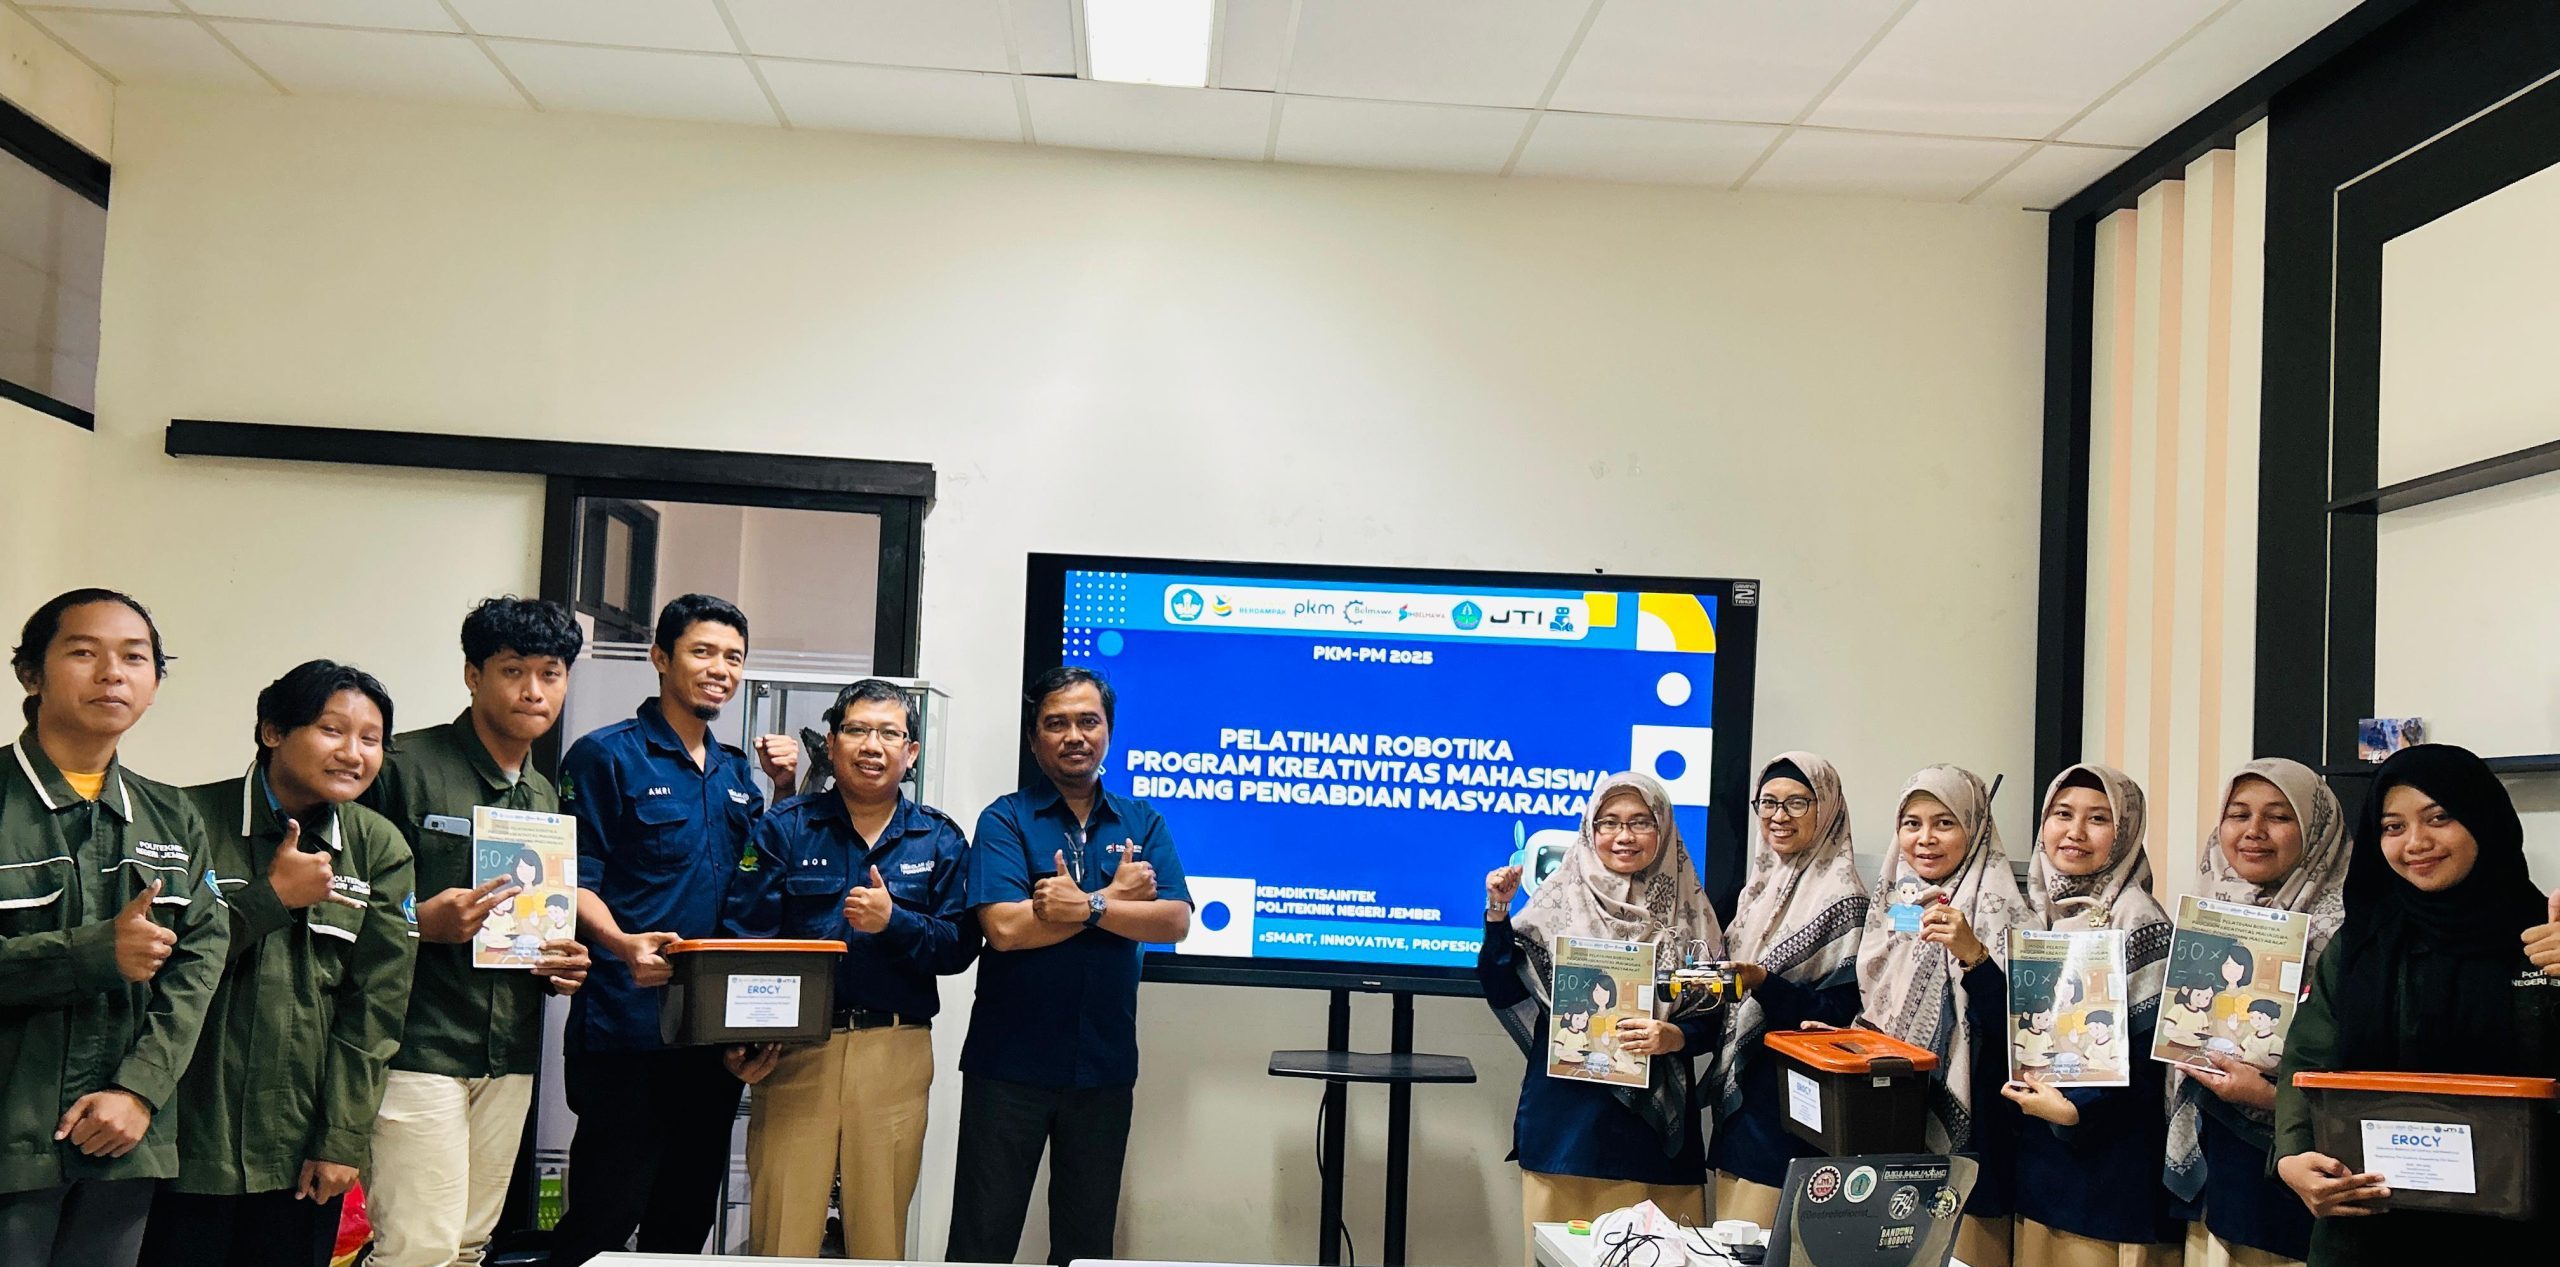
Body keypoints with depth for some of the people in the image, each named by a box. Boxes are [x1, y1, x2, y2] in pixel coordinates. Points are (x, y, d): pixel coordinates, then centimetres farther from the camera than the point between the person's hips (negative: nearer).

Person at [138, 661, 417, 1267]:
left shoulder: (381, 850, 3)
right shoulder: (193, 820, -5)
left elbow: (376, 1003, 1)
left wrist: (343, 1139, -3)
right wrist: (272, 896, -14)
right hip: (190, 1143, -2)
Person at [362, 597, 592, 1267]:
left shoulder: (547, 798, 17)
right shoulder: (405, 766, -5)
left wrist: (560, 965, 7)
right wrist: (422, 923, -22)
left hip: (509, 1057, 6)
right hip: (418, 1048, -6)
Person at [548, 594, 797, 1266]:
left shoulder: (737, 771, 15)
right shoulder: (607, 756, -4)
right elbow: (577, 883, -10)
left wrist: (785, 791, 6)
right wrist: (625, 945, -29)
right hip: (626, 1028, -6)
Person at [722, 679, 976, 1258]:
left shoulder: (940, 838, 10)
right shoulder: (784, 828, 7)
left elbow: (960, 946, 2)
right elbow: (745, 938, -2)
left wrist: (895, 922, -15)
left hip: (895, 1051, 1)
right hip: (796, 1045, -1)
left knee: (880, 1228, 6)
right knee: (780, 1229, -1)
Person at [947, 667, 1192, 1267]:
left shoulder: (1141, 823, 8)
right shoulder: (1005, 821, -2)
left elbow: (1174, 921, -5)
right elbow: (1005, 927, -16)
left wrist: (1087, 906, -18)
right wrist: (1115, 895, -11)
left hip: (1104, 1065, 3)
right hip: (1010, 1060, -3)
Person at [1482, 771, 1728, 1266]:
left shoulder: (1688, 913, 4)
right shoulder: (1560, 900, 3)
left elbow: (1712, 1023, 4)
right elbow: (1505, 994, 1)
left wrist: (1673, 1037, -16)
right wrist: (1497, 914, -10)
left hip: (1656, 1118, 0)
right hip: (1566, 1115, 0)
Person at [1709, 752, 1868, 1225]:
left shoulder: (1842, 899, -10)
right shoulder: (1760, 888, 12)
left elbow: (1838, 1014, -15)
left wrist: (1762, 983, -26)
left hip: (1794, 1102, -7)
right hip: (1739, 1093, 7)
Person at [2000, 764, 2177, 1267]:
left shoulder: (2138, 923, -10)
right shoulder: (2037, 913, 10)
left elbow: (2150, 1052, -15)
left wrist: (2076, 1109, -21)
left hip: (2109, 1153, -6)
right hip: (2035, 1150, 6)